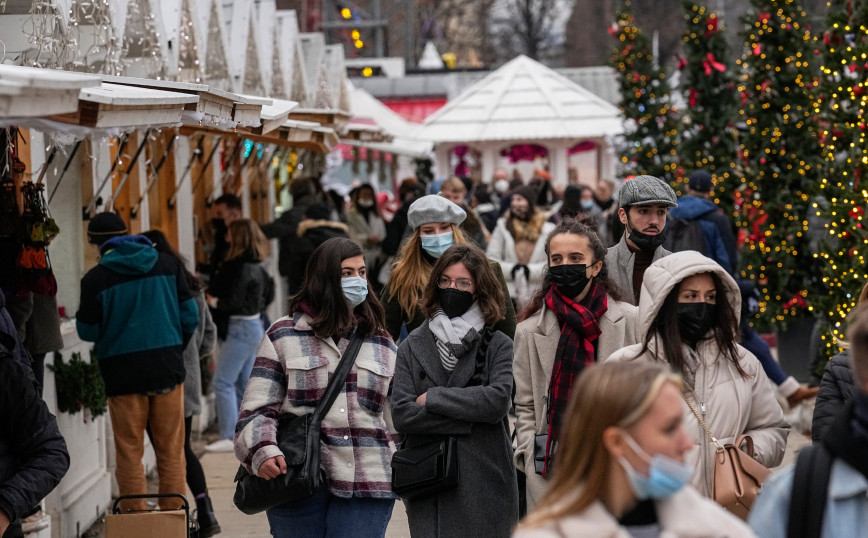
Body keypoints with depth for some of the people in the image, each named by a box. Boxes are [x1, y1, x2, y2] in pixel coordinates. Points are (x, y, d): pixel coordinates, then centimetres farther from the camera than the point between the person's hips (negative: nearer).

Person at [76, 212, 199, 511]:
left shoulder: (95, 279, -6)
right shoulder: (168, 265, 4)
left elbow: (88, 332, 0)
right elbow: (190, 316, 4)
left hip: (124, 374, -3)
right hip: (167, 368, 3)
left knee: (129, 454, 6)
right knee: (171, 452, 9)